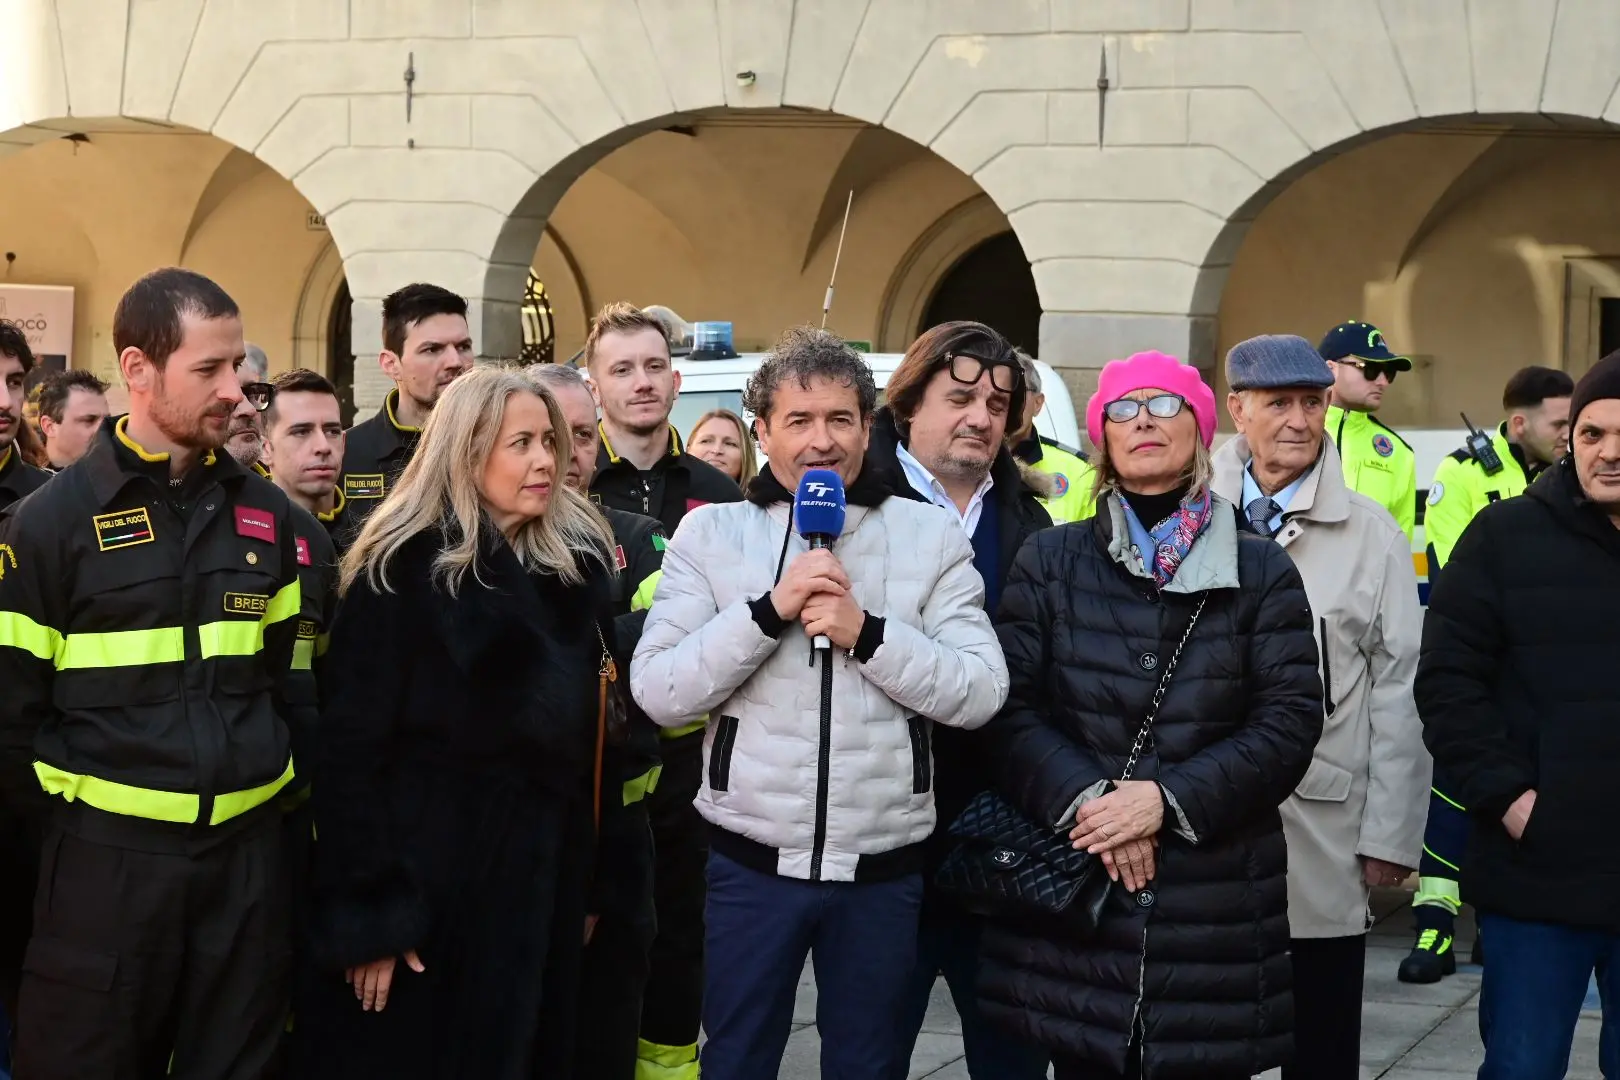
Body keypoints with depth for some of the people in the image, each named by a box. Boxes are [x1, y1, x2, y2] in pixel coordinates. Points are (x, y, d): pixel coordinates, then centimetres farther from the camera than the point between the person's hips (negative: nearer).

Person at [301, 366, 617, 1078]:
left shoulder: (579, 561, 5)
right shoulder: (405, 568, -11)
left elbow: (592, 726, 10)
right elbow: (351, 742, -14)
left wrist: (593, 880, 8)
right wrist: (370, 911, -18)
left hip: (541, 875, 5)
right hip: (428, 875, -5)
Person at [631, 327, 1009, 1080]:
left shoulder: (931, 535, 0)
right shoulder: (710, 533, -1)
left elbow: (980, 694, -7)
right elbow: (658, 694, -9)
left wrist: (867, 632, -19)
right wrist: (768, 609, -19)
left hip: (883, 868, 0)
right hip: (750, 862, 0)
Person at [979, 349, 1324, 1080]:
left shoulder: (1262, 572, 7)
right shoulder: (1049, 562, 9)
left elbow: (1289, 723, -3)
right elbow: (1010, 709, 0)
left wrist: (1169, 798, -15)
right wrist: (1083, 797, -17)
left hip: (1216, 899, 0)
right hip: (1073, 891, 0)